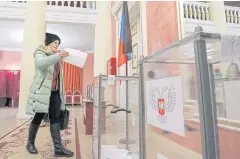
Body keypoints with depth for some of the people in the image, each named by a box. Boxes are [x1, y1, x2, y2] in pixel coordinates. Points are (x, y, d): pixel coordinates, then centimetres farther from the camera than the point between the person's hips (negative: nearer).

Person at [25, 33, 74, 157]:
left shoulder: (55, 56, 19)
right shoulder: (40, 53, 0)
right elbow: (40, 63, -28)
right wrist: (58, 56, -35)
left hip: (55, 93, 6)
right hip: (42, 92, -5)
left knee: (55, 119, 1)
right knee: (38, 118, 7)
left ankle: (58, 148, 2)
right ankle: (30, 143, 29)